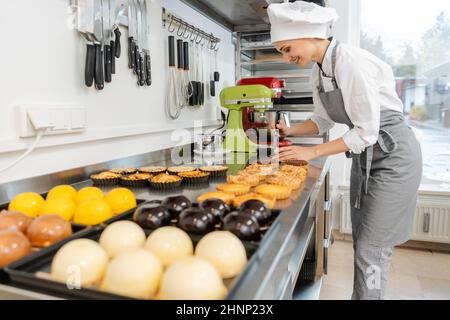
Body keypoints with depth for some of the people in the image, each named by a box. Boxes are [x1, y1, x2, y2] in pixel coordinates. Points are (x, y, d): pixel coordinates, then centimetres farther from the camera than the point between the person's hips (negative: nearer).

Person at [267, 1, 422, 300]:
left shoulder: (350, 62, -24)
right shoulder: (319, 71, 2)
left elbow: (366, 131, -24)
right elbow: (324, 120, 13)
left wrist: (312, 153, -20)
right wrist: (290, 130, -1)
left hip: (393, 155, -8)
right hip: (365, 156, 8)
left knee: (371, 249, -2)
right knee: (362, 243, 15)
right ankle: (361, 293, 31)